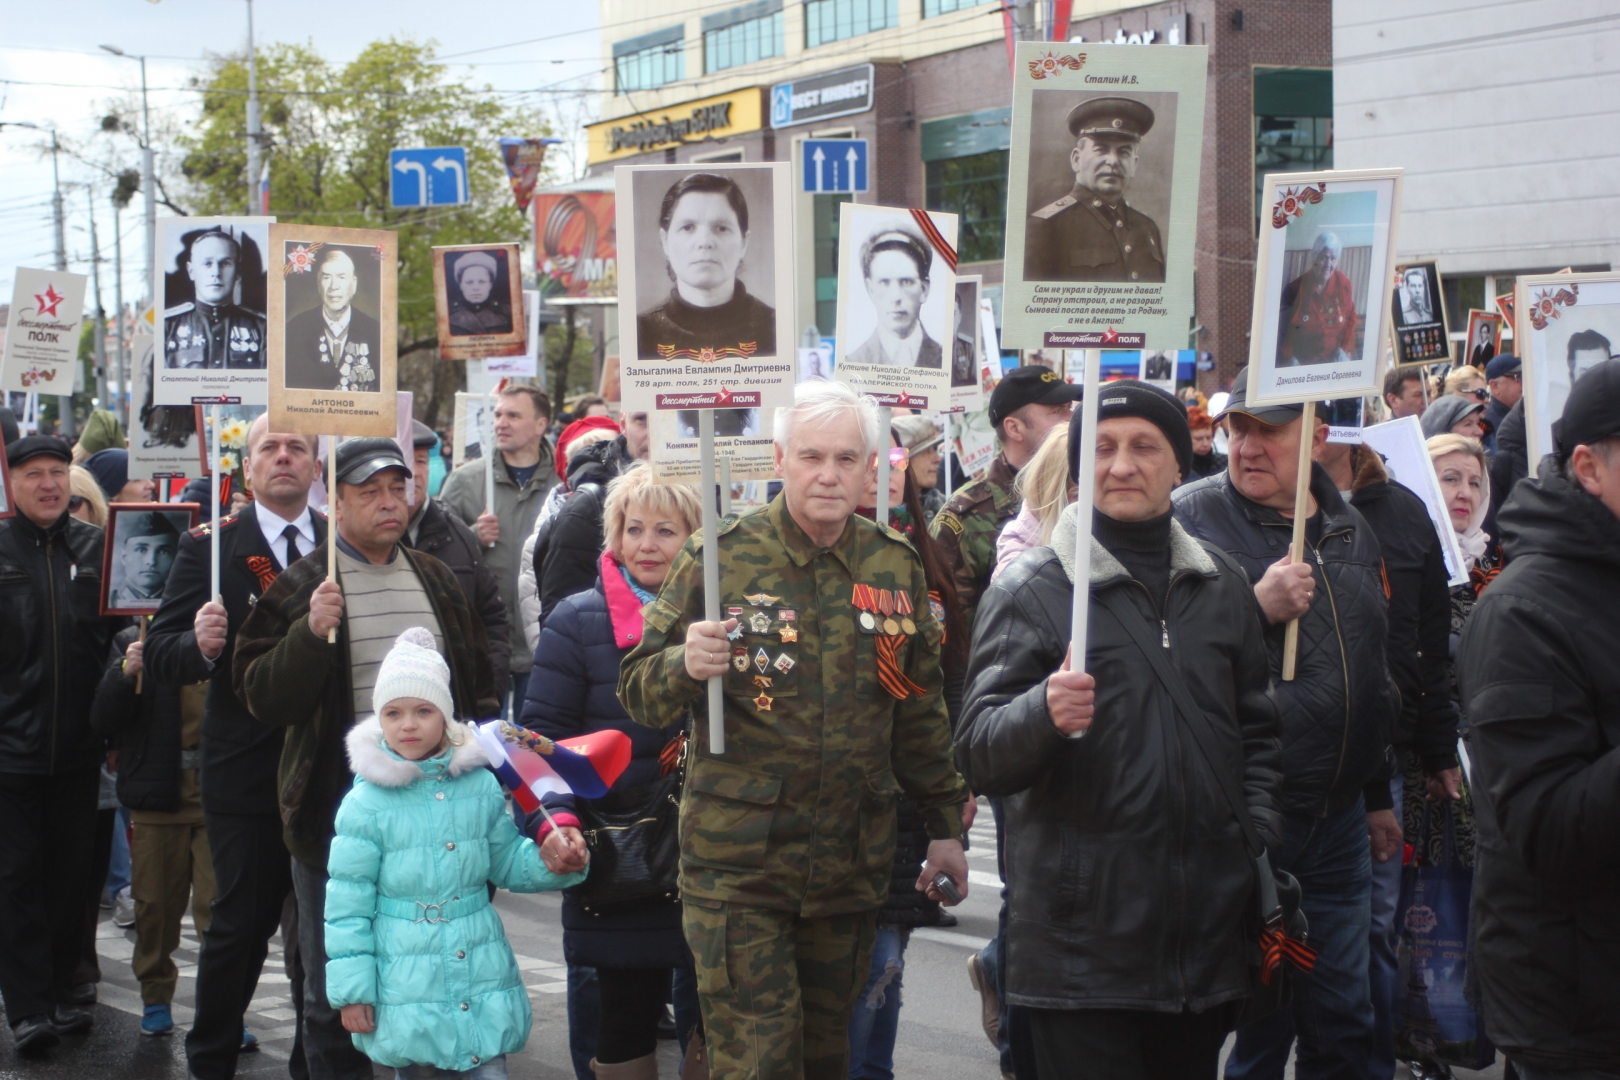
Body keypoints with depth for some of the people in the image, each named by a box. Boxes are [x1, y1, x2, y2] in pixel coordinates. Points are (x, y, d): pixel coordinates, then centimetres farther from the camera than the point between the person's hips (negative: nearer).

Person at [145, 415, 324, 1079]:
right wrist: (201, 645, -25)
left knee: (324, 924, 11)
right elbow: (160, 657, -6)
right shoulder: (208, 545, 0)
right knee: (242, 922, 3)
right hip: (246, 769, -2)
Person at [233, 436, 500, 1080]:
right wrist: (311, 633, -24)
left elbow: (478, 685, 20)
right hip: (339, 815, -3)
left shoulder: (437, 580, 10)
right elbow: (260, 698, -10)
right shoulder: (299, 587, -3)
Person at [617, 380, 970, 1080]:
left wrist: (945, 825, 15)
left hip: (854, 865, 4)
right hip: (738, 864, -3)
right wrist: (686, 666, -23)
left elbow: (920, 712, 15)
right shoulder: (719, 557, -5)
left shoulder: (896, 566, 6)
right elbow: (638, 694, -2)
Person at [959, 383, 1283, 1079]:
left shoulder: (1222, 584, 10)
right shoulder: (1031, 588, -4)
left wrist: (1259, 838, 8)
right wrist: (1044, 712, -30)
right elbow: (980, 755, -10)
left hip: (1209, 938, 5)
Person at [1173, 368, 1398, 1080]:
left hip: (1339, 821, 6)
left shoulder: (1351, 529, 11)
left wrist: (1377, 795, 24)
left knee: (1343, 1021, 13)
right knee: (1258, 1017, 2)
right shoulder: (1189, 520, -10)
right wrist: (1256, 608, -26)